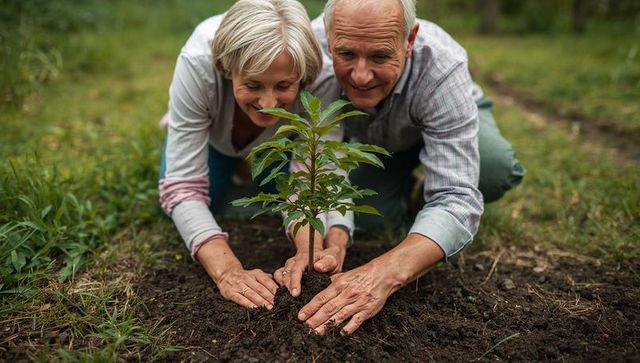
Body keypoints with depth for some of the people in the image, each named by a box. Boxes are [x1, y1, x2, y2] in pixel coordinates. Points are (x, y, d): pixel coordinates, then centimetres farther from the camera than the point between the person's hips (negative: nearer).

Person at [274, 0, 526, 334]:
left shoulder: (442, 70, -40)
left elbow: (455, 198, -44)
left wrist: (384, 274, -61)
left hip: (447, 119, -1)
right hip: (367, 138, 2)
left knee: (495, 169, -31)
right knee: (369, 218, -19)